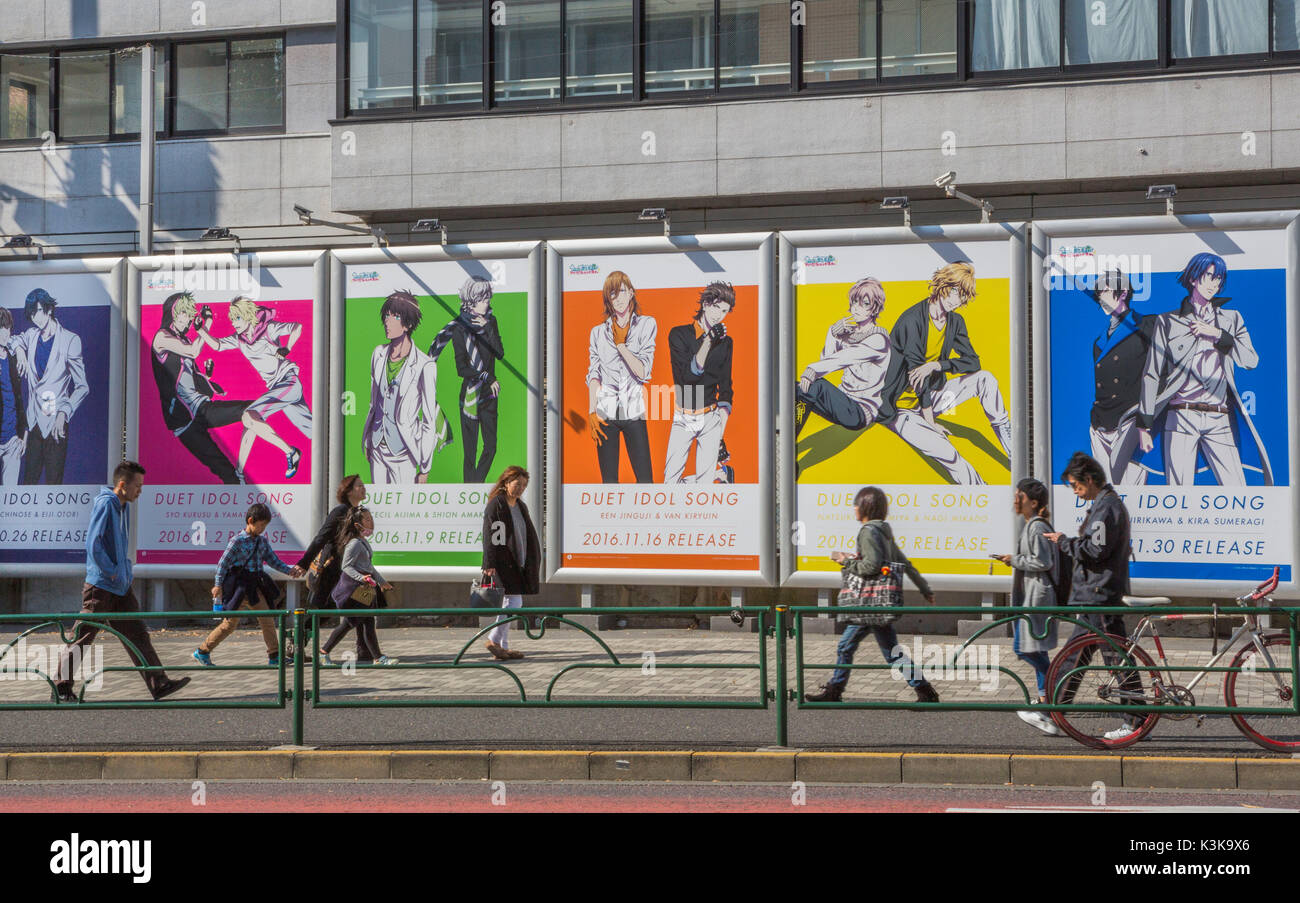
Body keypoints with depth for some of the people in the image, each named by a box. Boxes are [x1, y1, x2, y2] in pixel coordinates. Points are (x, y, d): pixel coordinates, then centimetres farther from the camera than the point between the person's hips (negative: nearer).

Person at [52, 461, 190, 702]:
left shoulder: (124, 507, 14)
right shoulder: (105, 503, -14)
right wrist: (112, 573, -15)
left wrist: (125, 572, 14)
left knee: (137, 635, 4)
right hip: (100, 585, -8)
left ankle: (159, 684, 2)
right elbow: (93, 544, -22)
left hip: (121, 587, 8)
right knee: (83, 636, 0)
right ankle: (61, 687, 10)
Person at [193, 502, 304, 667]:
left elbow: (273, 560, 11)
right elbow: (223, 562, -8)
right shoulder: (237, 540, -12)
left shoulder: (262, 541, 8)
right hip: (238, 586, -6)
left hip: (254, 587, 6)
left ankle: (275, 656, 7)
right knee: (231, 623, -2)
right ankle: (202, 652, 10)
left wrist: (290, 570, -4)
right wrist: (218, 585, -8)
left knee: (267, 619, 1)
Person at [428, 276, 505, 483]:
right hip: (470, 395, -5)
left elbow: (500, 354, -7)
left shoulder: (490, 321, 6)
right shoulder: (459, 328, -8)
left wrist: (488, 329, -16)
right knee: (470, 451, -2)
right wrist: (488, 377, -13)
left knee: (491, 447, 5)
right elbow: (461, 369, -12)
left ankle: (478, 483, 22)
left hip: (489, 394, 5)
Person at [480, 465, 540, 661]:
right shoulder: (496, 505, -9)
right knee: (514, 602, -13)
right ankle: (494, 640, -3)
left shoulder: (521, 507, 17)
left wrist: (534, 562, 18)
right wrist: (490, 564, -21)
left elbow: (529, 536, 22)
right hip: (503, 562, -9)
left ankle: (503, 646, 12)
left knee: (511, 603, 8)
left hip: (518, 563, 9)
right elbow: (490, 536, -15)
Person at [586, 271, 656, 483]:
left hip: (633, 411, -1)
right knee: (608, 480, 2)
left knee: (645, 479, -7)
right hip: (605, 412, 1)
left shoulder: (646, 325, 4)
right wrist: (591, 412, -4)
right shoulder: (598, 332, 10)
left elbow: (643, 372, -4)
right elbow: (593, 375, 5)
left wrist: (620, 345, -8)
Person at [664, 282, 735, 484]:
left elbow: (725, 389, 10)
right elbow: (688, 376, -14)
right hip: (683, 418, -2)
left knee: (706, 478, -1)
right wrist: (708, 342, -23)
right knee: (671, 478, -5)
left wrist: (722, 435, 3)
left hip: (711, 418, 2)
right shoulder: (679, 334, -2)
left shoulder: (725, 342, 7)